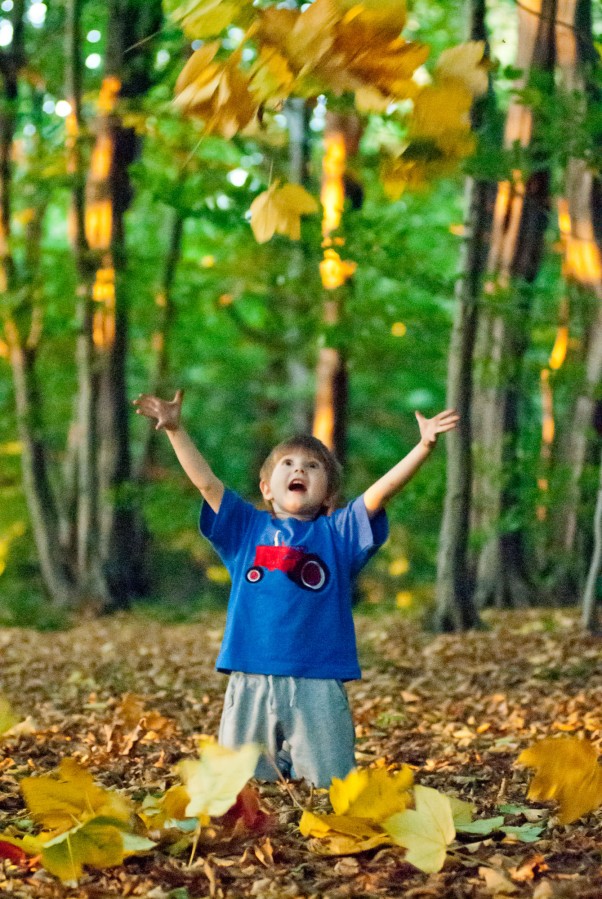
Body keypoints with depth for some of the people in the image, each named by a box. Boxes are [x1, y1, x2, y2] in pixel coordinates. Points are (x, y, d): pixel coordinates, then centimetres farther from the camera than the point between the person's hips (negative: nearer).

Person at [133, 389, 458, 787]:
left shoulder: (339, 532, 9)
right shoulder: (246, 528, 13)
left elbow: (381, 490, -3)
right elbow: (206, 481, 6)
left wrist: (424, 446, -16)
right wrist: (175, 429, -4)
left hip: (318, 687, -1)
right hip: (251, 683, 1)